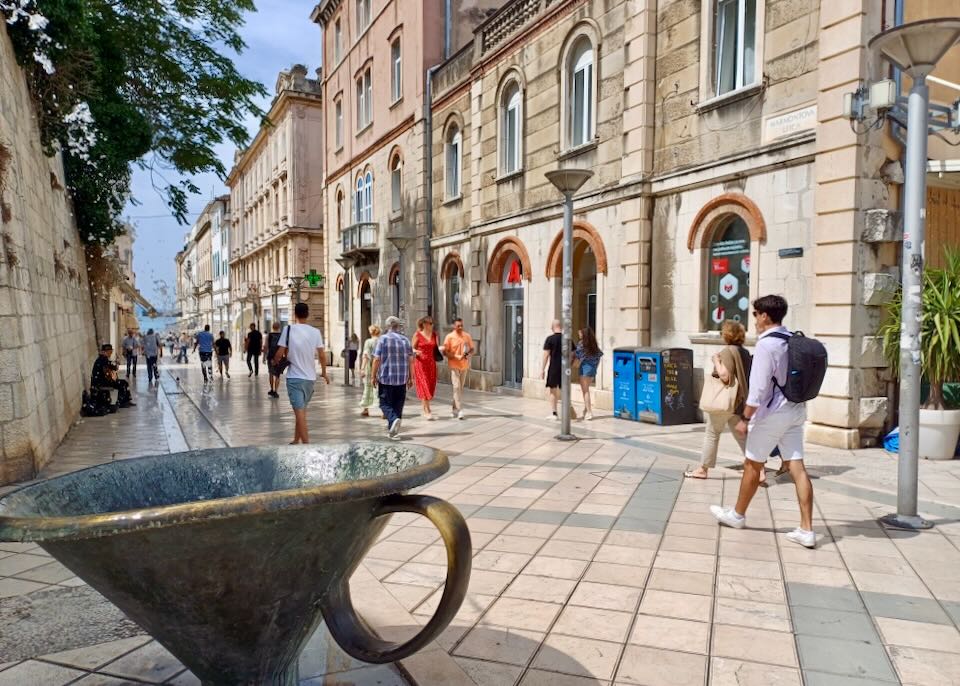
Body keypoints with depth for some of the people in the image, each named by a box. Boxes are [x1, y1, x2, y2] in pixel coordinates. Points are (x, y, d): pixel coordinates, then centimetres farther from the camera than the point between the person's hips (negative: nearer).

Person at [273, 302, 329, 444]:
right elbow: (322, 355, -1)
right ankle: (296, 440, 30)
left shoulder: (288, 329, -7)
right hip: (310, 377, 4)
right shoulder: (315, 332, 0)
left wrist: (275, 362, 14)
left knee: (300, 411, -5)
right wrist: (324, 373, 14)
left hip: (294, 377, -4)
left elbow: (280, 353, -9)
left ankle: (306, 444, -10)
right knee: (301, 409, 19)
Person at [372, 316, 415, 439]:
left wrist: (374, 376, 0)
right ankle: (393, 431, 14)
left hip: (386, 378, -3)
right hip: (402, 379, 4)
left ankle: (393, 420, -23)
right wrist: (411, 378, 13)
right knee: (398, 405, 11)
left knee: (385, 403, 3)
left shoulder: (383, 339, -5)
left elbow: (377, 359, -8)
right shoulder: (405, 340, 6)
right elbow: (410, 360, 7)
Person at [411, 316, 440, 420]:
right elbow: (412, 348, 0)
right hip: (420, 362, -5)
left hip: (431, 363, 5)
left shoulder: (434, 335, 9)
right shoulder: (417, 335, -3)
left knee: (431, 387, 7)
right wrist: (416, 351, -22)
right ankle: (427, 412, -7)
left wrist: (441, 348, -7)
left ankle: (425, 410, 23)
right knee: (424, 387, -8)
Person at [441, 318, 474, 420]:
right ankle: (460, 410, -9)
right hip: (454, 366, -4)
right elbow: (444, 352, -6)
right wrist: (457, 357, -18)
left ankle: (454, 409, 24)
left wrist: (469, 354, -10)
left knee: (461, 388, 11)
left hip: (464, 366, 4)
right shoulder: (449, 337, -5)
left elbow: (472, 349, 13)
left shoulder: (467, 336, 5)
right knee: (456, 387, -10)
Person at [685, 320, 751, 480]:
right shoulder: (744, 352, 9)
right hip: (738, 401, 7)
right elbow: (743, 376, 14)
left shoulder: (728, 351, -16)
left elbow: (725, 376, -24)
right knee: (741, 436, 11)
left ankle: (703, 469, 16)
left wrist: (716, 361, -12)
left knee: (711, 434, 6)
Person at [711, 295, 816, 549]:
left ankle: (737, 515, 27)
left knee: (752, 465, 9)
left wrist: (745, 419, -14)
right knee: (797, 467, 5)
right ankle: (806, 530, 4)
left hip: (772, 413, -7)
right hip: (795, 411, 7)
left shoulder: (766, 345, -18)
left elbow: (758, 387, -20)